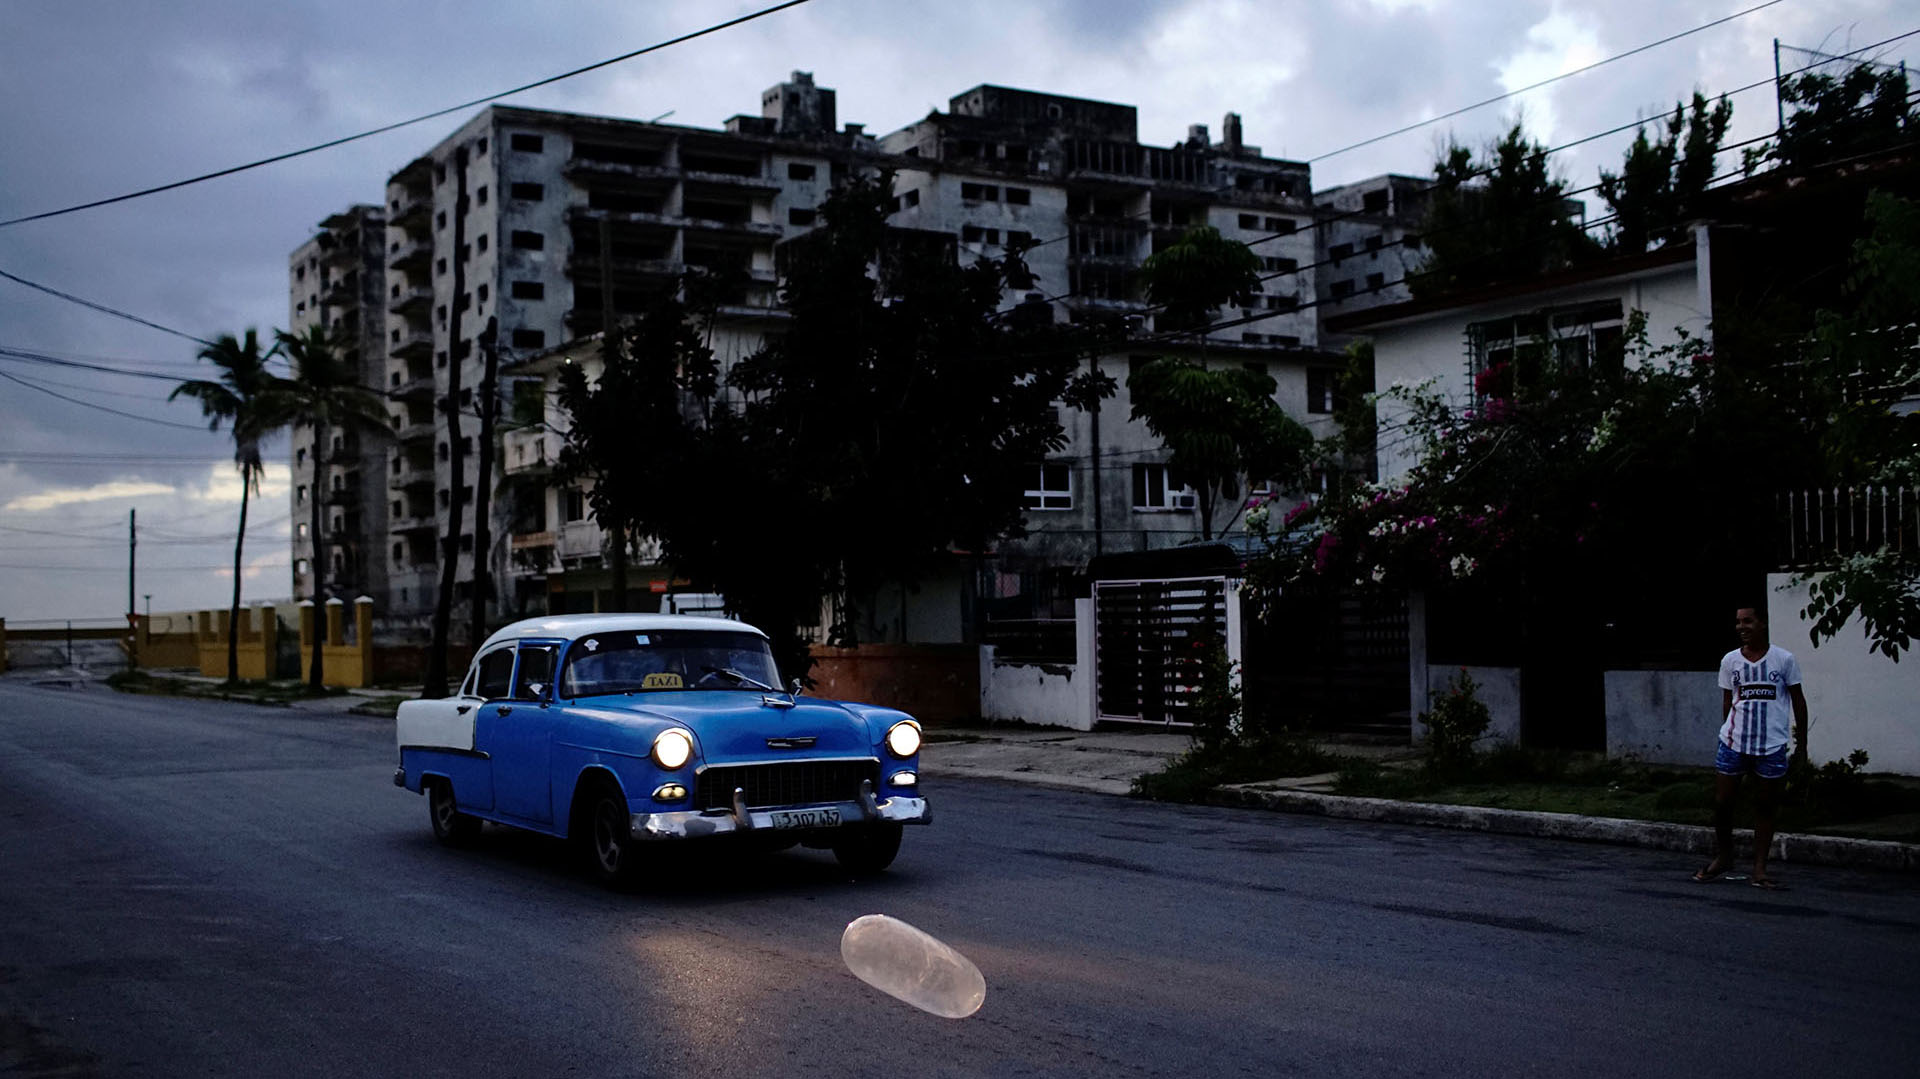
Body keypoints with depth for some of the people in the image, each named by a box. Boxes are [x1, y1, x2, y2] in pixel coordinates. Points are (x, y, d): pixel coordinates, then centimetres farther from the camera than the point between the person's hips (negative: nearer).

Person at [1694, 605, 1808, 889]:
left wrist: (1801, 742, 7)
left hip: (1772, 746, -2)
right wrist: (1731, 733, 11)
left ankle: (1759, 868, 12)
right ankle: (1723, 857, 21)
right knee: (1721, 802, 1)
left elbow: (1798, 700, 6)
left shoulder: (1784, 659, 0)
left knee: (1765, 806, 5)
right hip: (1733, 743, 2)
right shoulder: (1730, 660, 5)